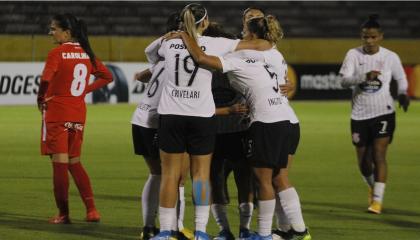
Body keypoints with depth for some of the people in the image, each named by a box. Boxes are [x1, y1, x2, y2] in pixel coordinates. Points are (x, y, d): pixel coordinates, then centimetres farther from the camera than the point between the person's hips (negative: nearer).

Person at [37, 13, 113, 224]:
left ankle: (63, 214, 1)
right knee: (74, 162, 15)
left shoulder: (57, 53, -13)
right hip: (78, 113, 6)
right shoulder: (87, 53, 7)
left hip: (56, 112, -6)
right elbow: (107, 77, 13)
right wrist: (85, 90, 10)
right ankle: (91, 210, 6)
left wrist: (41, 99, -8)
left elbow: (45, 80, -25)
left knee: (59, 162, -1)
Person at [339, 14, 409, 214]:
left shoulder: (391, 57, -2)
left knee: (379, 156, -14)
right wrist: (365, 76, -33)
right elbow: (344, 81, -15)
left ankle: (377, 200, -12)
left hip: (384, 113, -1)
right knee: (364, 163, 7)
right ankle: (373, 187, 37)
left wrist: (402, 93, -6)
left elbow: (401, 78, 15)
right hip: (360, 115, 1)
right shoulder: (354, 55, -4)